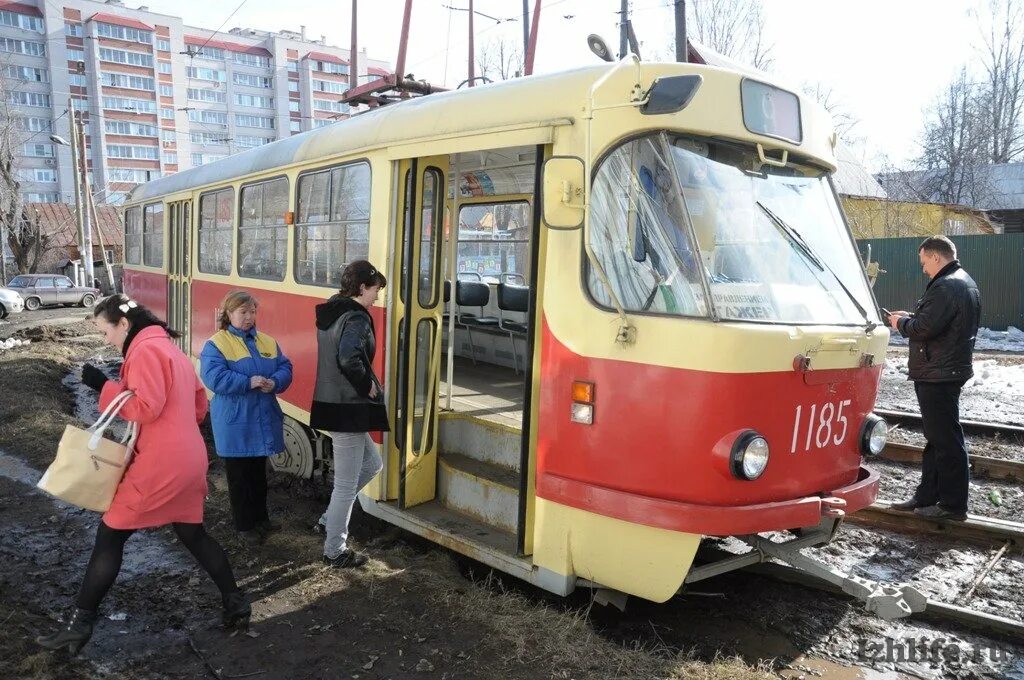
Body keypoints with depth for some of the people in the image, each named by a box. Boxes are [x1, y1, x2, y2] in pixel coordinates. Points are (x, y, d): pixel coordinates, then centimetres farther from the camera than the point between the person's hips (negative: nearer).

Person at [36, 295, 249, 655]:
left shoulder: (145, 349, -10)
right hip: (189, 459, 9)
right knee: (194, 534, 18)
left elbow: (147, 408, -19)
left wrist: (104, 386, -11)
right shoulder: (170, 348, 19)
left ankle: (79, 625, 10)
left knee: (109, 537, 3)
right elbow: (199, 405, 22)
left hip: (160, 464, -9)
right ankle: (236, 604, 21)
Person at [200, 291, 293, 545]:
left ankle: (260, 518, 32)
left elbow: (285, 367, 3)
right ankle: (244, 525, 19)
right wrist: (249, 383, -26)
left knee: (259, 472, 18)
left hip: (264, 421, 5)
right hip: (235, 424, -5)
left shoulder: (267, 342, 8)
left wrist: (274, 383, -18)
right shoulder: (216, 344, -8)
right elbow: (213, 377, -20)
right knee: (239, 476, 6)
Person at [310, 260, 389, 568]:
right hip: (348, 408, -10)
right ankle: (335, 551, 16)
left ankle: (330, 519, 27)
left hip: (333, 403, 10)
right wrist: (369, 386, -18)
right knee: (347, 483, 3)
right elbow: (349, 359, -34)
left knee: (371, 464, 23)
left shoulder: (330, 313, 11)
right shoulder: (356, 318, -18)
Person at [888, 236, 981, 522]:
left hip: (938, 375, -11)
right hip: (949, 371, 11)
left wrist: (901, 323, -5)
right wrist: (910, 317, 11)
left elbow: (924, 329, -24)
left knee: (946, 439, -4)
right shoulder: (965, 283, 16)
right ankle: (927, 496, 24)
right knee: (937, 437, 15)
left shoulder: (946, 287, -19)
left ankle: (953, 504, 4)